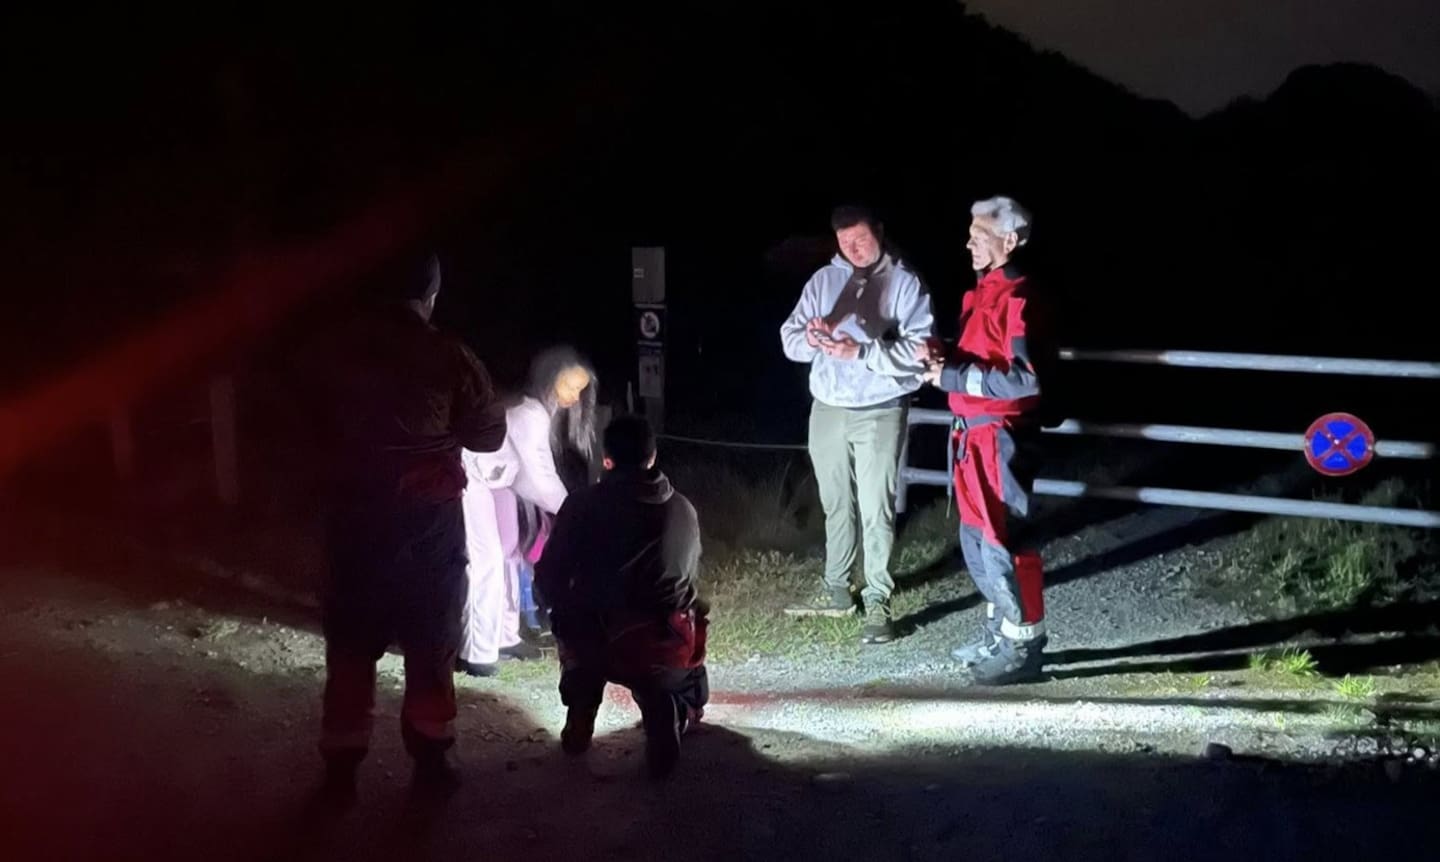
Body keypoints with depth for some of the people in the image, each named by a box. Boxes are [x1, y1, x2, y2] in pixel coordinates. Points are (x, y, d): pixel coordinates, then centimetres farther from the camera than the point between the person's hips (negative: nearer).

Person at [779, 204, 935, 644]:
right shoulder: (823, 280, 8)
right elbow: (789, 339, 4)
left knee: (876, 509, -4)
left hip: (880, 413, -5)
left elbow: (919, 349, -16)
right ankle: (837, 592, 25)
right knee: (836, 505, 14)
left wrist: (862, 352, -26)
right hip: (827, 410, 5)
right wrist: (810, 339, -19)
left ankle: (877, 602, 1)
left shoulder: (905, 283, -6)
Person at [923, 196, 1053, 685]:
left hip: (1001, 436, -10)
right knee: (976, 538, 16)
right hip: (974, 431, 10)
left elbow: (1025, 378, -23)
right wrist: (948, 362, 4)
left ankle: (1024, 646, 5)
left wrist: (954, 377, -19)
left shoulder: (1017, 298, -16)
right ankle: (1001, 630, 28)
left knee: (1002, 540, -5)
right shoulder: (984, 292, 14)